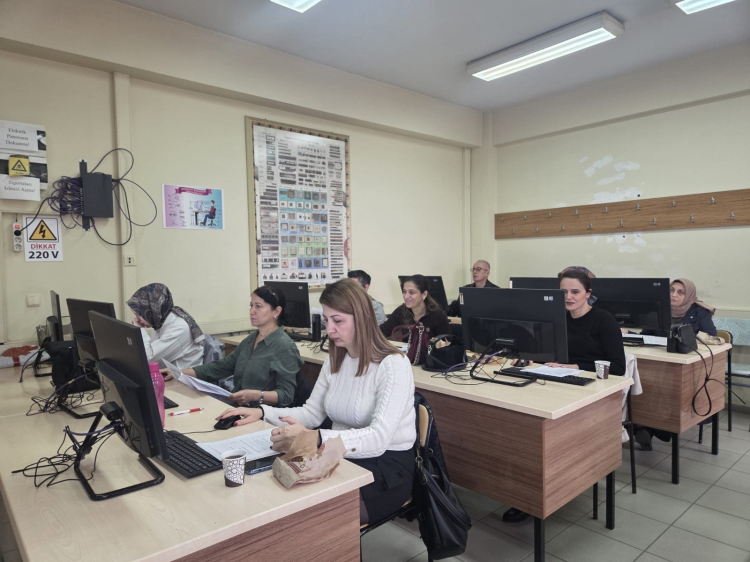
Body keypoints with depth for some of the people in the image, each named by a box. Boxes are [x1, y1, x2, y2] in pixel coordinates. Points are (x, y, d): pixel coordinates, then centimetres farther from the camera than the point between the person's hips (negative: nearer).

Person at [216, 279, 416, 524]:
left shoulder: (393, 365, -19)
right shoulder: (334, 361, 6)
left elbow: (378, 439, -29)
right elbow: (311, 414, 9)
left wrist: (313, 438, -42)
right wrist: (262, 412, -7)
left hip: (387, 466, -6)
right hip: (344, 458, 6)